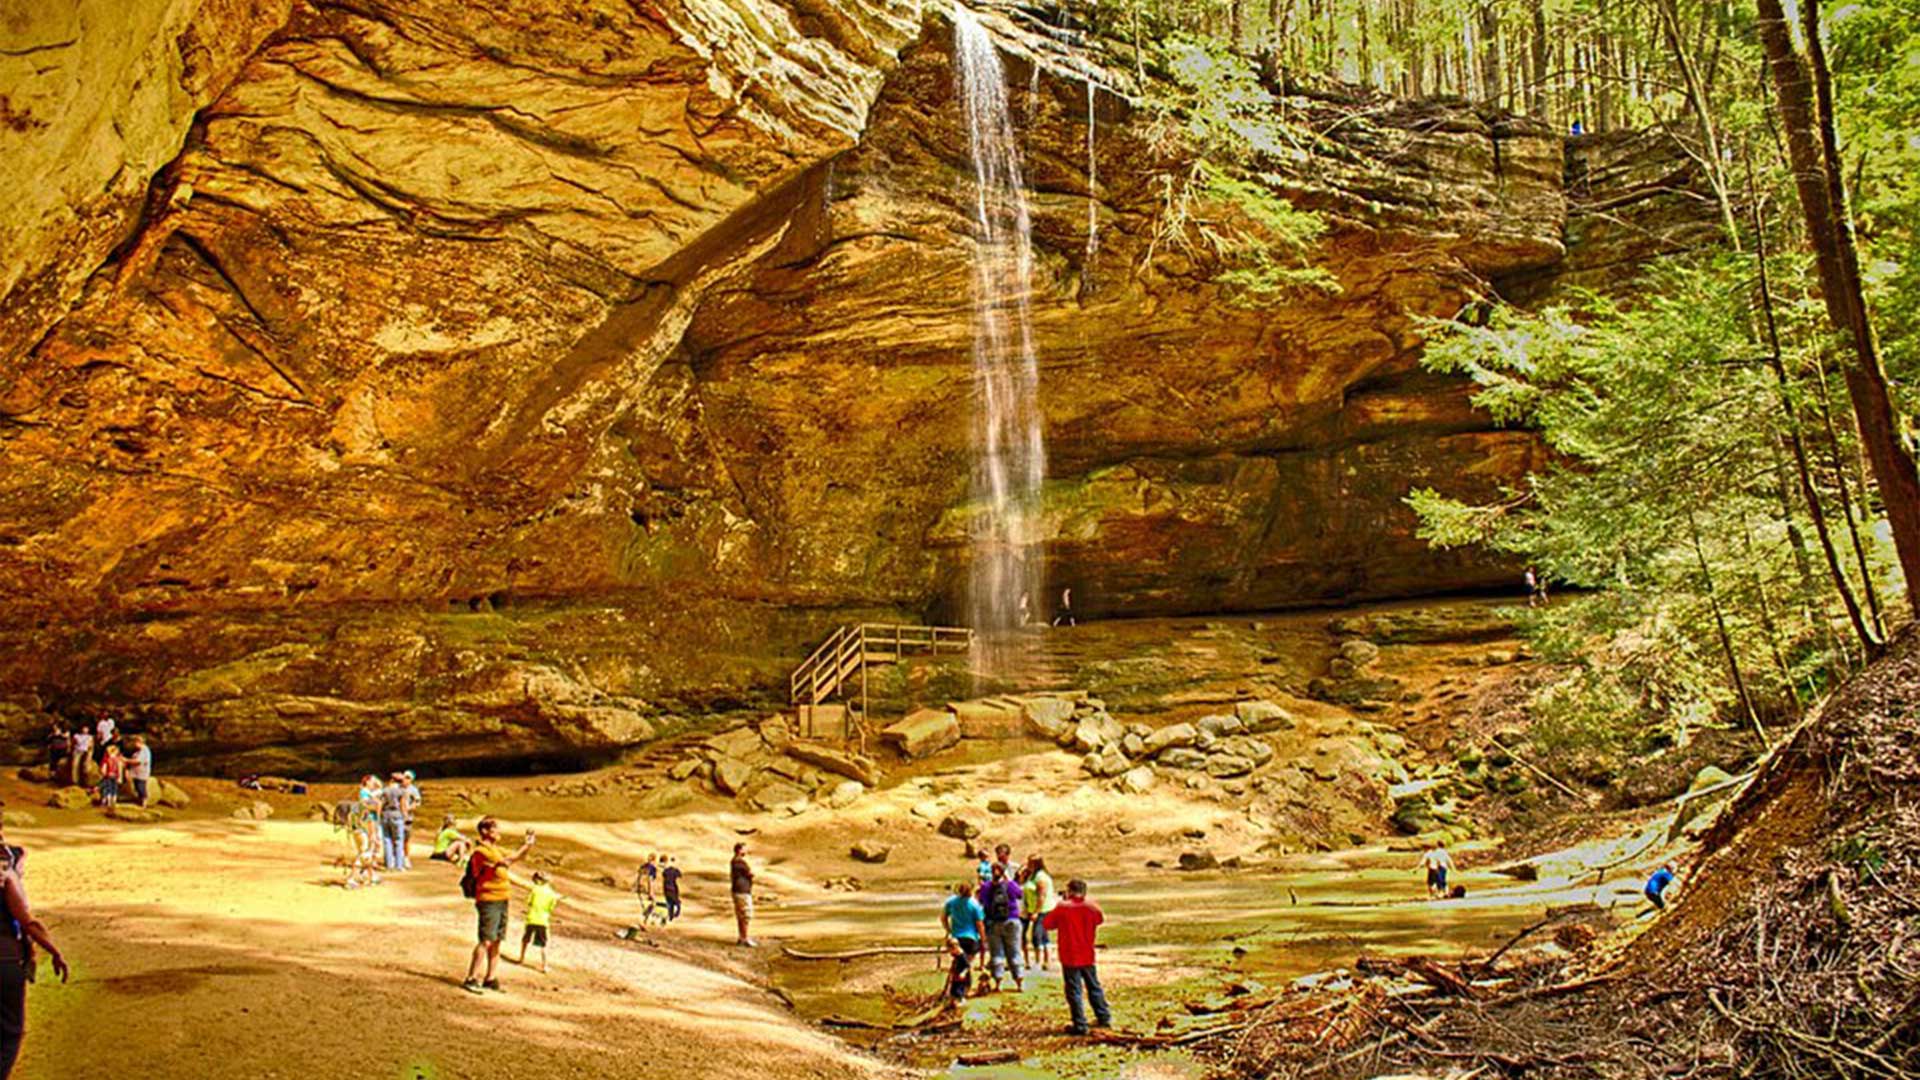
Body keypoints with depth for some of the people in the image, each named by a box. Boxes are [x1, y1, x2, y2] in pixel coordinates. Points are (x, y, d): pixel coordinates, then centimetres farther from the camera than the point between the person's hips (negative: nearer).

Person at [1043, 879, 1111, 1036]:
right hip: (1087, 956, 4)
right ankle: (1104, 1018, 25)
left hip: (1069, 957, -4)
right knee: (1094, 987, 19)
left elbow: (1047, 923, -7)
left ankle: (1080, 1025, 0)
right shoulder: (1091, 907, -3)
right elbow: (1100, 919, 16)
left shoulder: (1062, 908, -12)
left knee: (1074, 990, 1)